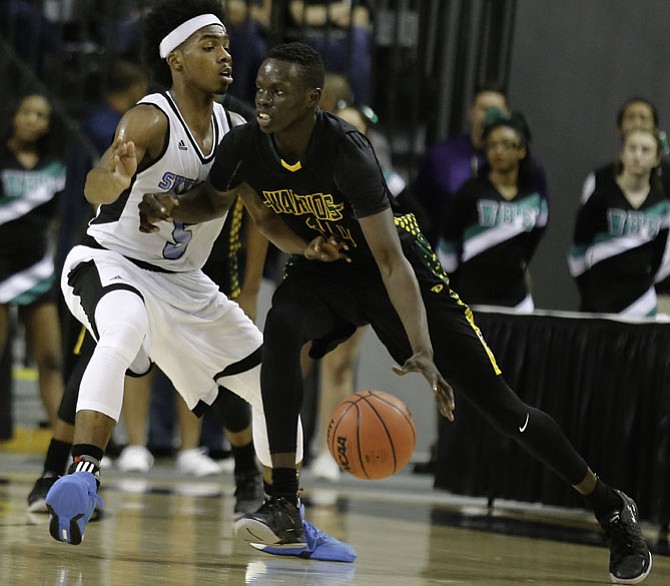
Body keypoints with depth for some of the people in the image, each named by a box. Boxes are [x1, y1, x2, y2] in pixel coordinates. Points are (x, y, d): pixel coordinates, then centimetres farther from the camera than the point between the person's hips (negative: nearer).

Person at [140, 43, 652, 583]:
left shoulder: (346, 151, -33)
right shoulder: (246, 147, -17)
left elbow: (390, 260, -36)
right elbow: (213, 201, 7)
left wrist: (423, 354, -45)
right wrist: (169, 208, -16)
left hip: (391, 268, -4)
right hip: (325, 270, 4)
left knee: (499, 406, -3)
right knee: (281, 329, -32)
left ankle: (610, 507, 16)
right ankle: (285, 508, -28)